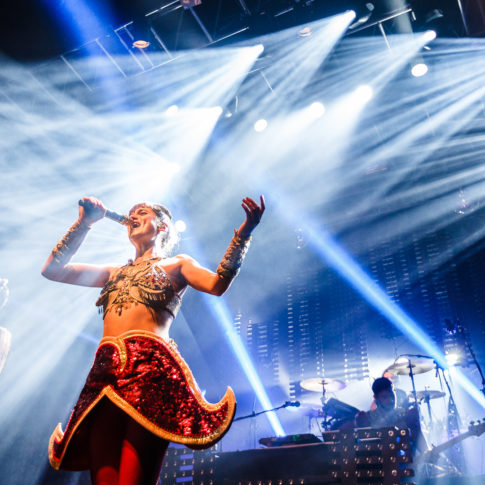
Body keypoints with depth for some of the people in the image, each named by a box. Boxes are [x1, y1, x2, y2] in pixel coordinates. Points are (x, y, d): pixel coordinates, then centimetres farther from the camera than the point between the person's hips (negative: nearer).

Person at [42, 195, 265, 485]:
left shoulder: (177, 264, 18)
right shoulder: (116, 272, 30)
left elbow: (218, 284, -3)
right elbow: (52, 270, 27)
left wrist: (245, 231, -14)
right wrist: (84, 223, 25)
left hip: (149, 367, -5)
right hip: (106, 373, 5)